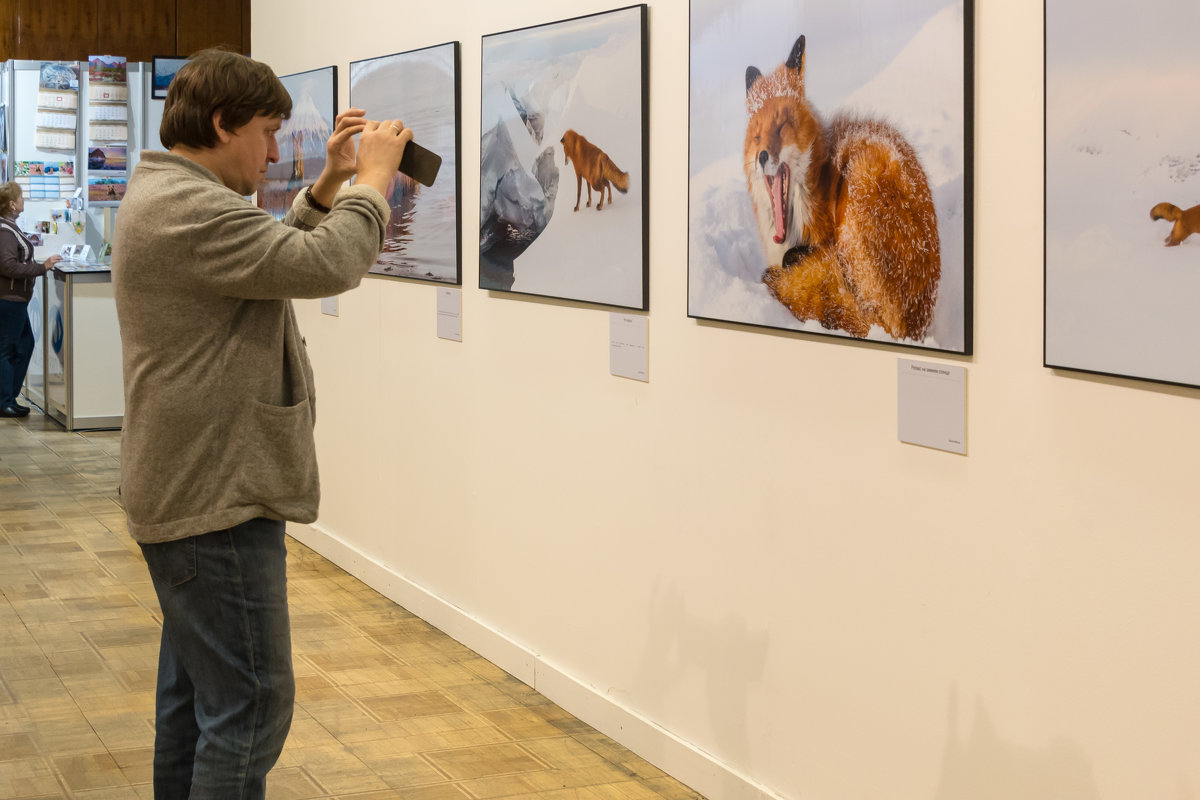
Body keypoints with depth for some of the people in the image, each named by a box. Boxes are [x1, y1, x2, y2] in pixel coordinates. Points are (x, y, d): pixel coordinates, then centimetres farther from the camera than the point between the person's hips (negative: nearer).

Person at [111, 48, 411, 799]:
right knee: (251, 702, -9)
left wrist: (333, 181, 9)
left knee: (194, 693, 19)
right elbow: (324, 265, -26)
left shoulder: (172, 197, 15)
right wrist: (374, 175, -12)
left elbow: (278, 254, 22)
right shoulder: (188, 210, -21)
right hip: (217, 500, -11)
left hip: (191, 491, 11)